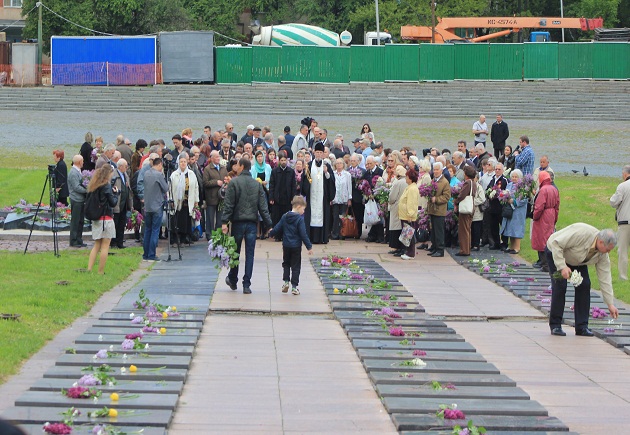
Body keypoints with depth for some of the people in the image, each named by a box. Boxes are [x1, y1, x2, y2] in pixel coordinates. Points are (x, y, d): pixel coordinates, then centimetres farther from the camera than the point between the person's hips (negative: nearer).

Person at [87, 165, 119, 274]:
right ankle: (101, 272, -1)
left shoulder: (93, 185, 9)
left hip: (96, 219, 7)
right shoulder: (106, 186, -13)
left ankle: (89, 269, 4)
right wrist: (116, 193, 4)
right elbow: (113, 202, -13)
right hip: (106, 218, -7)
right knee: (105, 246, -1)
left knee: (96, 245, 14)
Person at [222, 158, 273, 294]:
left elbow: (228, 204, -11)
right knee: (249, 254, 3)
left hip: (238, 222, -2)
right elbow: (263, 206, 4)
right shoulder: (257, 184, 6)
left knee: (235, 252, 12)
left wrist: (224, 221, -11)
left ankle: (232, 280, 25)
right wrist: (269, 225, 6)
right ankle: (246, 285, 0)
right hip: (252, 223, 2)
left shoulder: (234, 182, -5)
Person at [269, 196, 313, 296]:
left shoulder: (284, 217, 1)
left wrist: (270, 234, 29)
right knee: (295, 266, 4)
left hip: (286, 246, 4)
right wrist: (309, 247, -10)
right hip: (296, 246, -4)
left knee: (286, 264, 21)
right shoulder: (300, 219, -14)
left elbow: (277, 229, 8)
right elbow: (303, 234, -15)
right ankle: (294, 287, 2)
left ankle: (286, 281, 10)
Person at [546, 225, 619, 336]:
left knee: (584, 285, -9)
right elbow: (556, 243, -35)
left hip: (576, 261, 6)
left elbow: (605, 278, -11)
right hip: (555, 252, -6)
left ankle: (582, 327, -3)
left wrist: (610, 304, -11)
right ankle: (555, 326, -8)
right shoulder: (581, 233, -38)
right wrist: (562, 266, -40)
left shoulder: (602, 255, -17)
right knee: (560, 286, -18)